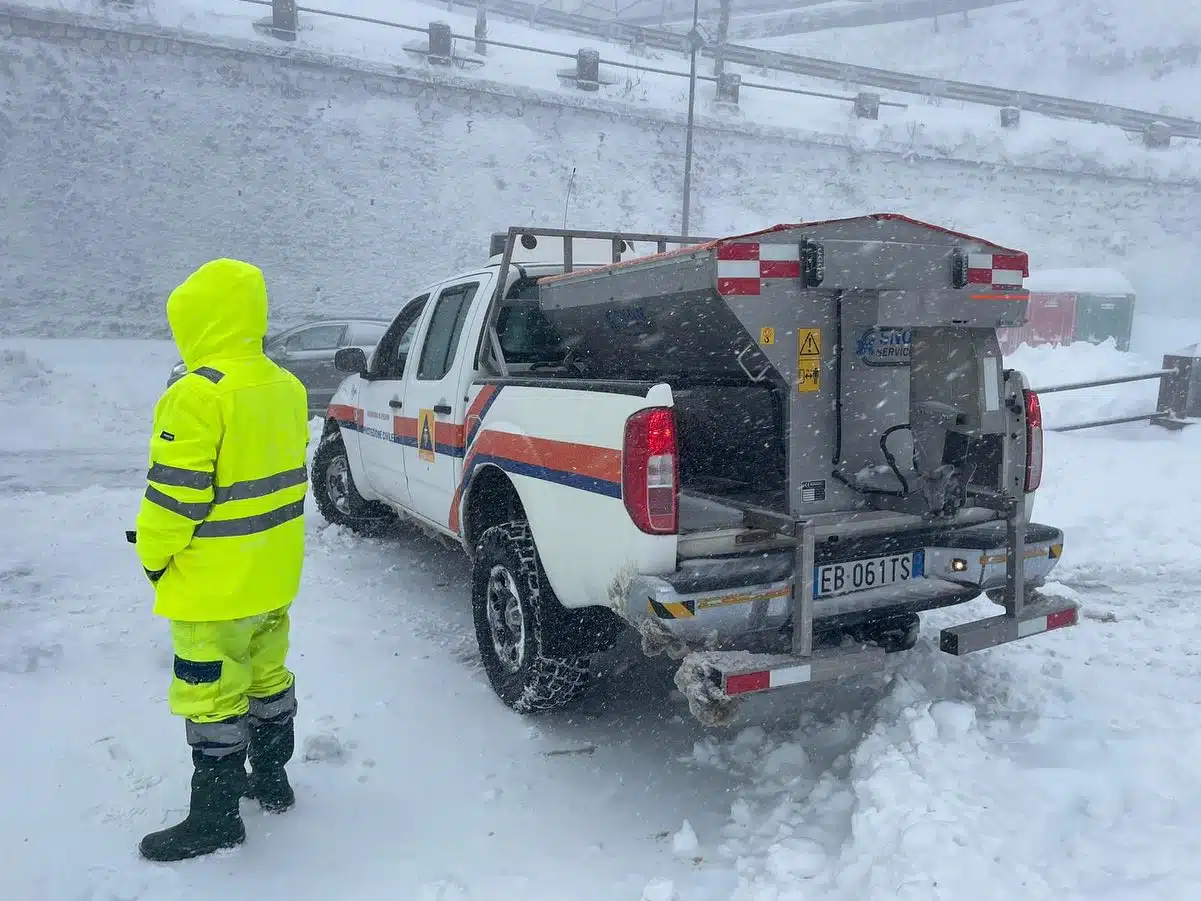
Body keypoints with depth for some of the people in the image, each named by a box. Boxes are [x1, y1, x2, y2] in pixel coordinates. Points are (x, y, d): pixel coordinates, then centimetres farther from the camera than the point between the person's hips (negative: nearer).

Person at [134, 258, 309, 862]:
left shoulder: (198, 394, -21)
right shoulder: (287, 388, 6)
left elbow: (175, 492, -20)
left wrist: (153, 554, -4)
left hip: (215, 584, -8)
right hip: (274, 576, 9)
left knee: (212, 696, 4)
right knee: (267, 677, 21)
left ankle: (216, 818, 16)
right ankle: (271, 780, 36)